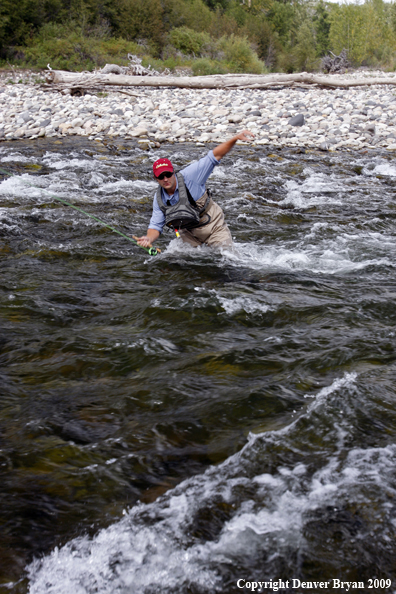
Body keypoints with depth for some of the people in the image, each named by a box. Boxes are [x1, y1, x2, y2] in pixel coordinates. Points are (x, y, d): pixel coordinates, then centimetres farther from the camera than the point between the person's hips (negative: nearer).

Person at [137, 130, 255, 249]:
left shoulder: (188, 176, -21)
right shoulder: (159, 199, -8)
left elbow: (215, 155, -24)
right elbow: (155, 226, -3)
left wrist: (236, 138, -34)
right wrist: (149, 238, -26)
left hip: (213, 226, -3)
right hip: (189, 234, 4)